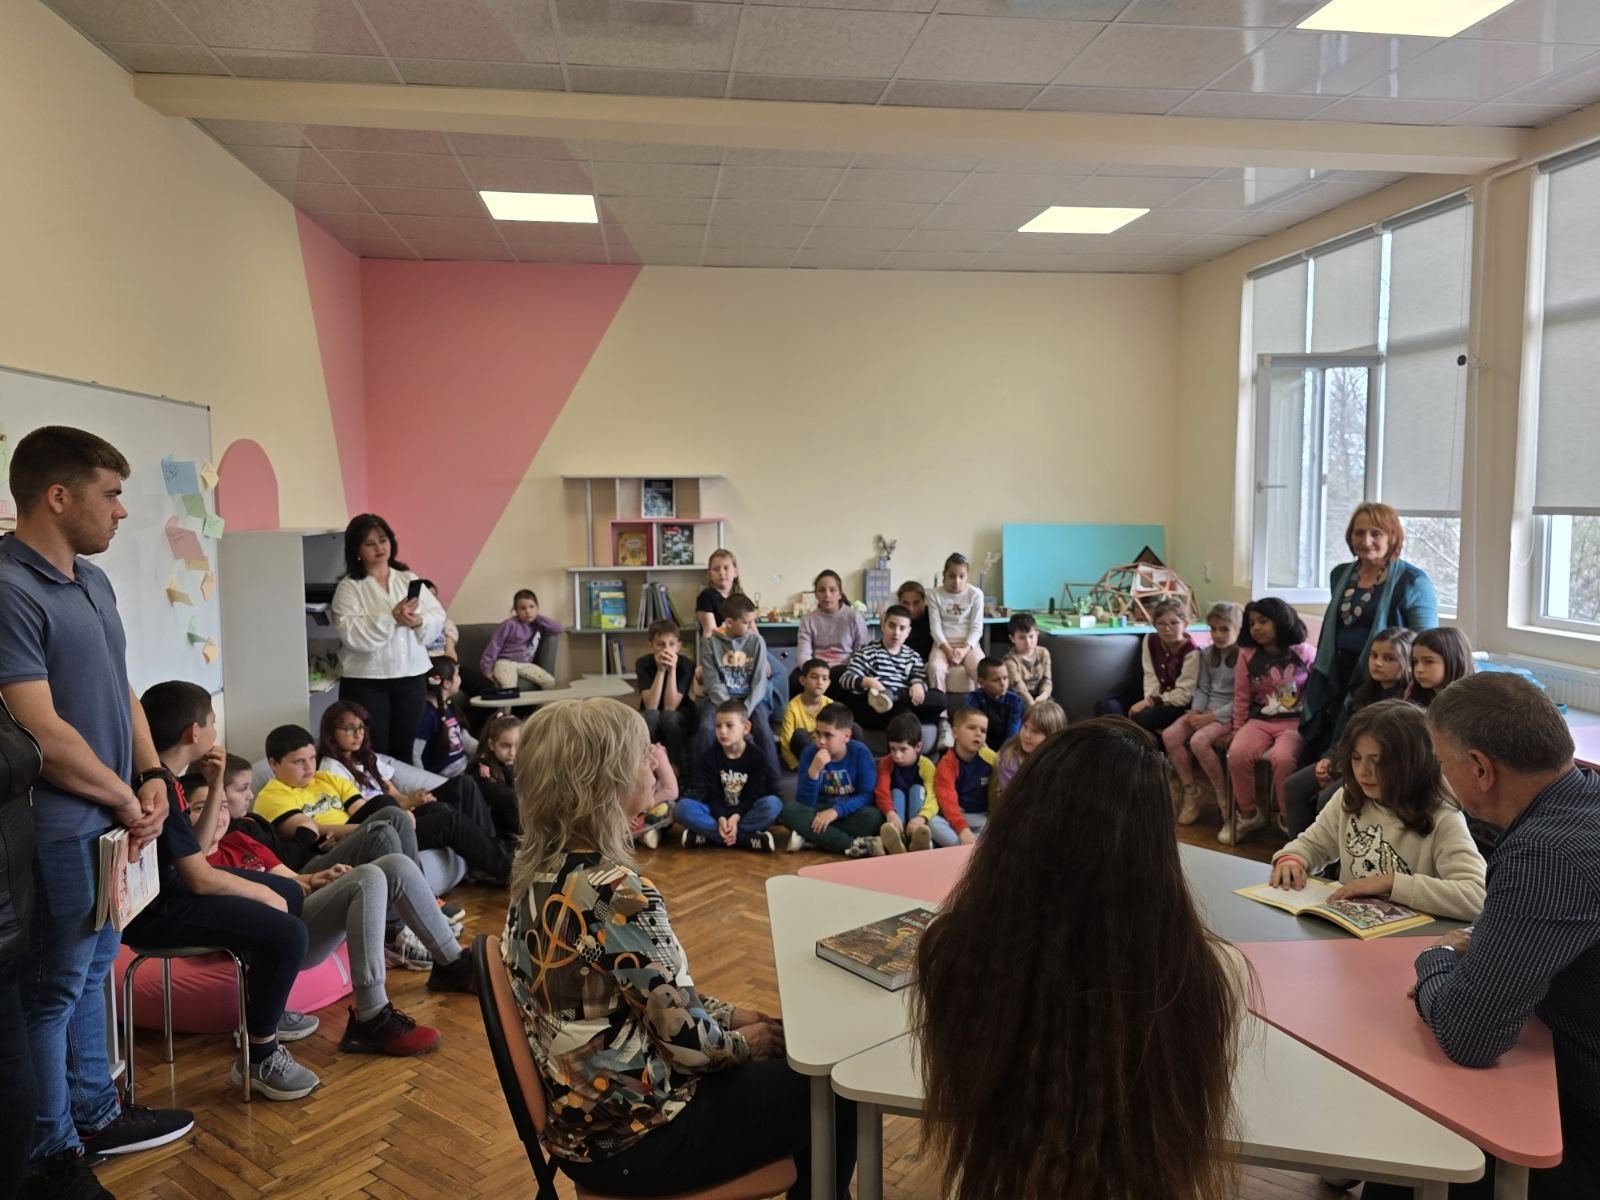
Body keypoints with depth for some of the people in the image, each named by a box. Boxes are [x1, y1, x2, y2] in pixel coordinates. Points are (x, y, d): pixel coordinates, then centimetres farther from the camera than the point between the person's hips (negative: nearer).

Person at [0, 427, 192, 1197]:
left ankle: (95, 1114, 37)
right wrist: (125, 798, -11)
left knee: (93, 970, 20)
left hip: (110, 819, 9)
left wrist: (150, 775, 2)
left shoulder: (93, 580, 9)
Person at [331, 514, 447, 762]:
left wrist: (419, 621, -16)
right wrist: (391, 617, -25)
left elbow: (438, 616, 4)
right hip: (366, 681, -4)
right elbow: (352, 635, -18)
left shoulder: (409, 579, 9)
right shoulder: (349, 587, -5)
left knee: (404, 751, 12)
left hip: (412, 677, 4)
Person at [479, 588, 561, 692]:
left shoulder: (538, 625, 8)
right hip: (505, 662, -5)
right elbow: (494, 647, -6)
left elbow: (558, 630, 1)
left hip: (525, 664, 5)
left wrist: (539, 618, -1)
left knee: (550, 682, -16)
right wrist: (487, 670, -9)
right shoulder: (509, 625, -8)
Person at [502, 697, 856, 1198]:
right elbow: (688, 1042, -21)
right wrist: (744, 1042, -2)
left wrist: (729, 1013, 8)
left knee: (790, 1057, 22)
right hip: (632, 1139, -8)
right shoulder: (617, 894, -29)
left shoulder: (538, 871, -2)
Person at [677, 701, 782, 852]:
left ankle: (707, 836, -31)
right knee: (683, 806, -28)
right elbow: (711, 795, -9)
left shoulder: (756, 757, -3)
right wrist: (721, 818, -29)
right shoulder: (709, 758, 0)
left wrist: (736, 817, -29)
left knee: (773, 803, -31)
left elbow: (754, 795, -11)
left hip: (745, 813, -1)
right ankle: (749, 839, -33)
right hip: (718, 813, 1)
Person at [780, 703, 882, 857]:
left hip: (850, 812, -1)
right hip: (821, 812, 2)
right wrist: (814, 770, -30)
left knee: (873, 817, -32)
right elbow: (804, 803, -14)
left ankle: (809, 839, -27)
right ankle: (855, 845, -34)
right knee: (790, 810, -27)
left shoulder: (861, 753, -11)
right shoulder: (810, 753, -9)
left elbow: (868, 796, -15)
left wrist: (836, 810, -28)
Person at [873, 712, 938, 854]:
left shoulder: (926, 765, -12)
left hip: (916, 814, -1)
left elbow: (933, 797, -27)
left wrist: (921, 817, -50)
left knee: (917, 789, -22)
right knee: (897, 792, -24)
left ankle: (918, 834, -48)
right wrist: (890, 813, -46)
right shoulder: (886, 763, -7)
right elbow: (882, 791, -23)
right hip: (896, 814, 1)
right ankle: (897, 835, -53)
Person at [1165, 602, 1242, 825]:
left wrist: (1212, 717, -18)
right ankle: (1190, 791, -5)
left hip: (1229, 714, -6)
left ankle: (1222, 795, -10)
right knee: (1170, 735, -18)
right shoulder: (1207, 654, 12)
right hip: (1206, 710, 7)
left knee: (1198, 740, -31)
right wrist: (1195, 712, -5)